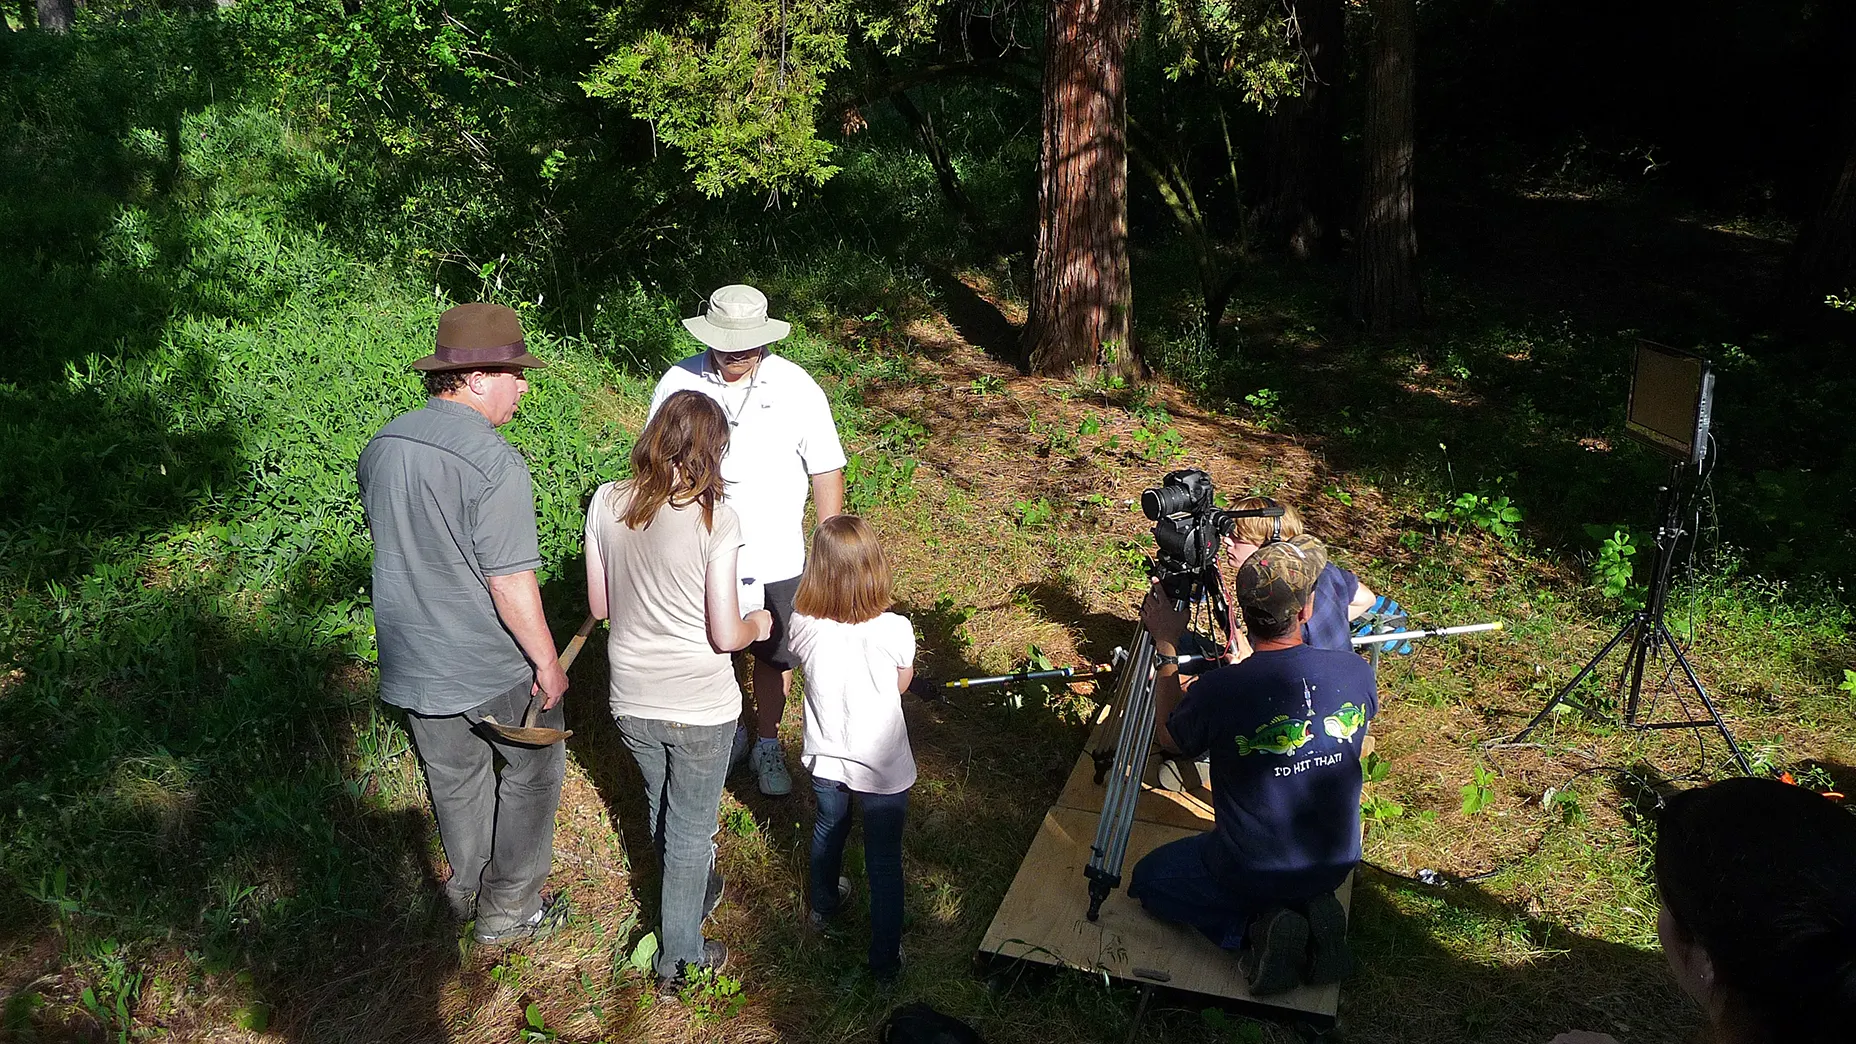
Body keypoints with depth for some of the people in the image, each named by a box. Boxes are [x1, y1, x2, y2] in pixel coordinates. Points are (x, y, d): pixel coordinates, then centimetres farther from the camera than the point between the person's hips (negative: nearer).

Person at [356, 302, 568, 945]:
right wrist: (547, 661, -13)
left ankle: (466, 893, 43)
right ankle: (508, 912, 25)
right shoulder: (494, 463, -25)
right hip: (495, 668, -7)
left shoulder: (381, 446, 0)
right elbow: (510, 583, -25)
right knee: (529, 776, 15)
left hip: (413, 661, 7)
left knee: (453, 780, 24)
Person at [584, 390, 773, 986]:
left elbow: (599, 606, 1)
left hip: (631, 702, 5)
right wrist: (758, 625, 3)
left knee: (661, 807, 28)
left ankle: (692, 892, 53)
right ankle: (680, 955, 31)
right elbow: (725, 636, -19)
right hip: (700, 710, -4)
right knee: (690, 829, 15)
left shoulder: (605, 502, -9)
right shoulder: (715, 520, -21)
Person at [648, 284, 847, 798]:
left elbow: (826, 470, -3)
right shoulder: (678, 383, -8)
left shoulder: (797, 388, -10)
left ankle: (767, 745, 35)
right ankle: (726, 735, 41)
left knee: (774, 655, 14)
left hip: (777, 557, -1)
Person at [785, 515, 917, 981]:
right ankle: (885, 957, 29)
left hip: (824, 762, 3)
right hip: (883, 769, -3)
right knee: (885, 860, 15)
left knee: (828, 829, 30)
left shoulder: (803, 625, -21)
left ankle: (823, 904, 56)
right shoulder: (894, 631, -27)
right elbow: (902, 684, -6)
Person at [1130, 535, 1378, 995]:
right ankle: (1314, 912, 7)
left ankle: (1254, 928, 0)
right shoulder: (1356, 673, -17)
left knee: (1149, 880, 22)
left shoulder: (1216, 691, -27)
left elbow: (1168, 737, -3)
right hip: (1334, 865, 4)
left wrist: (1166, 646, 1)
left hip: (1248, 873, -4)